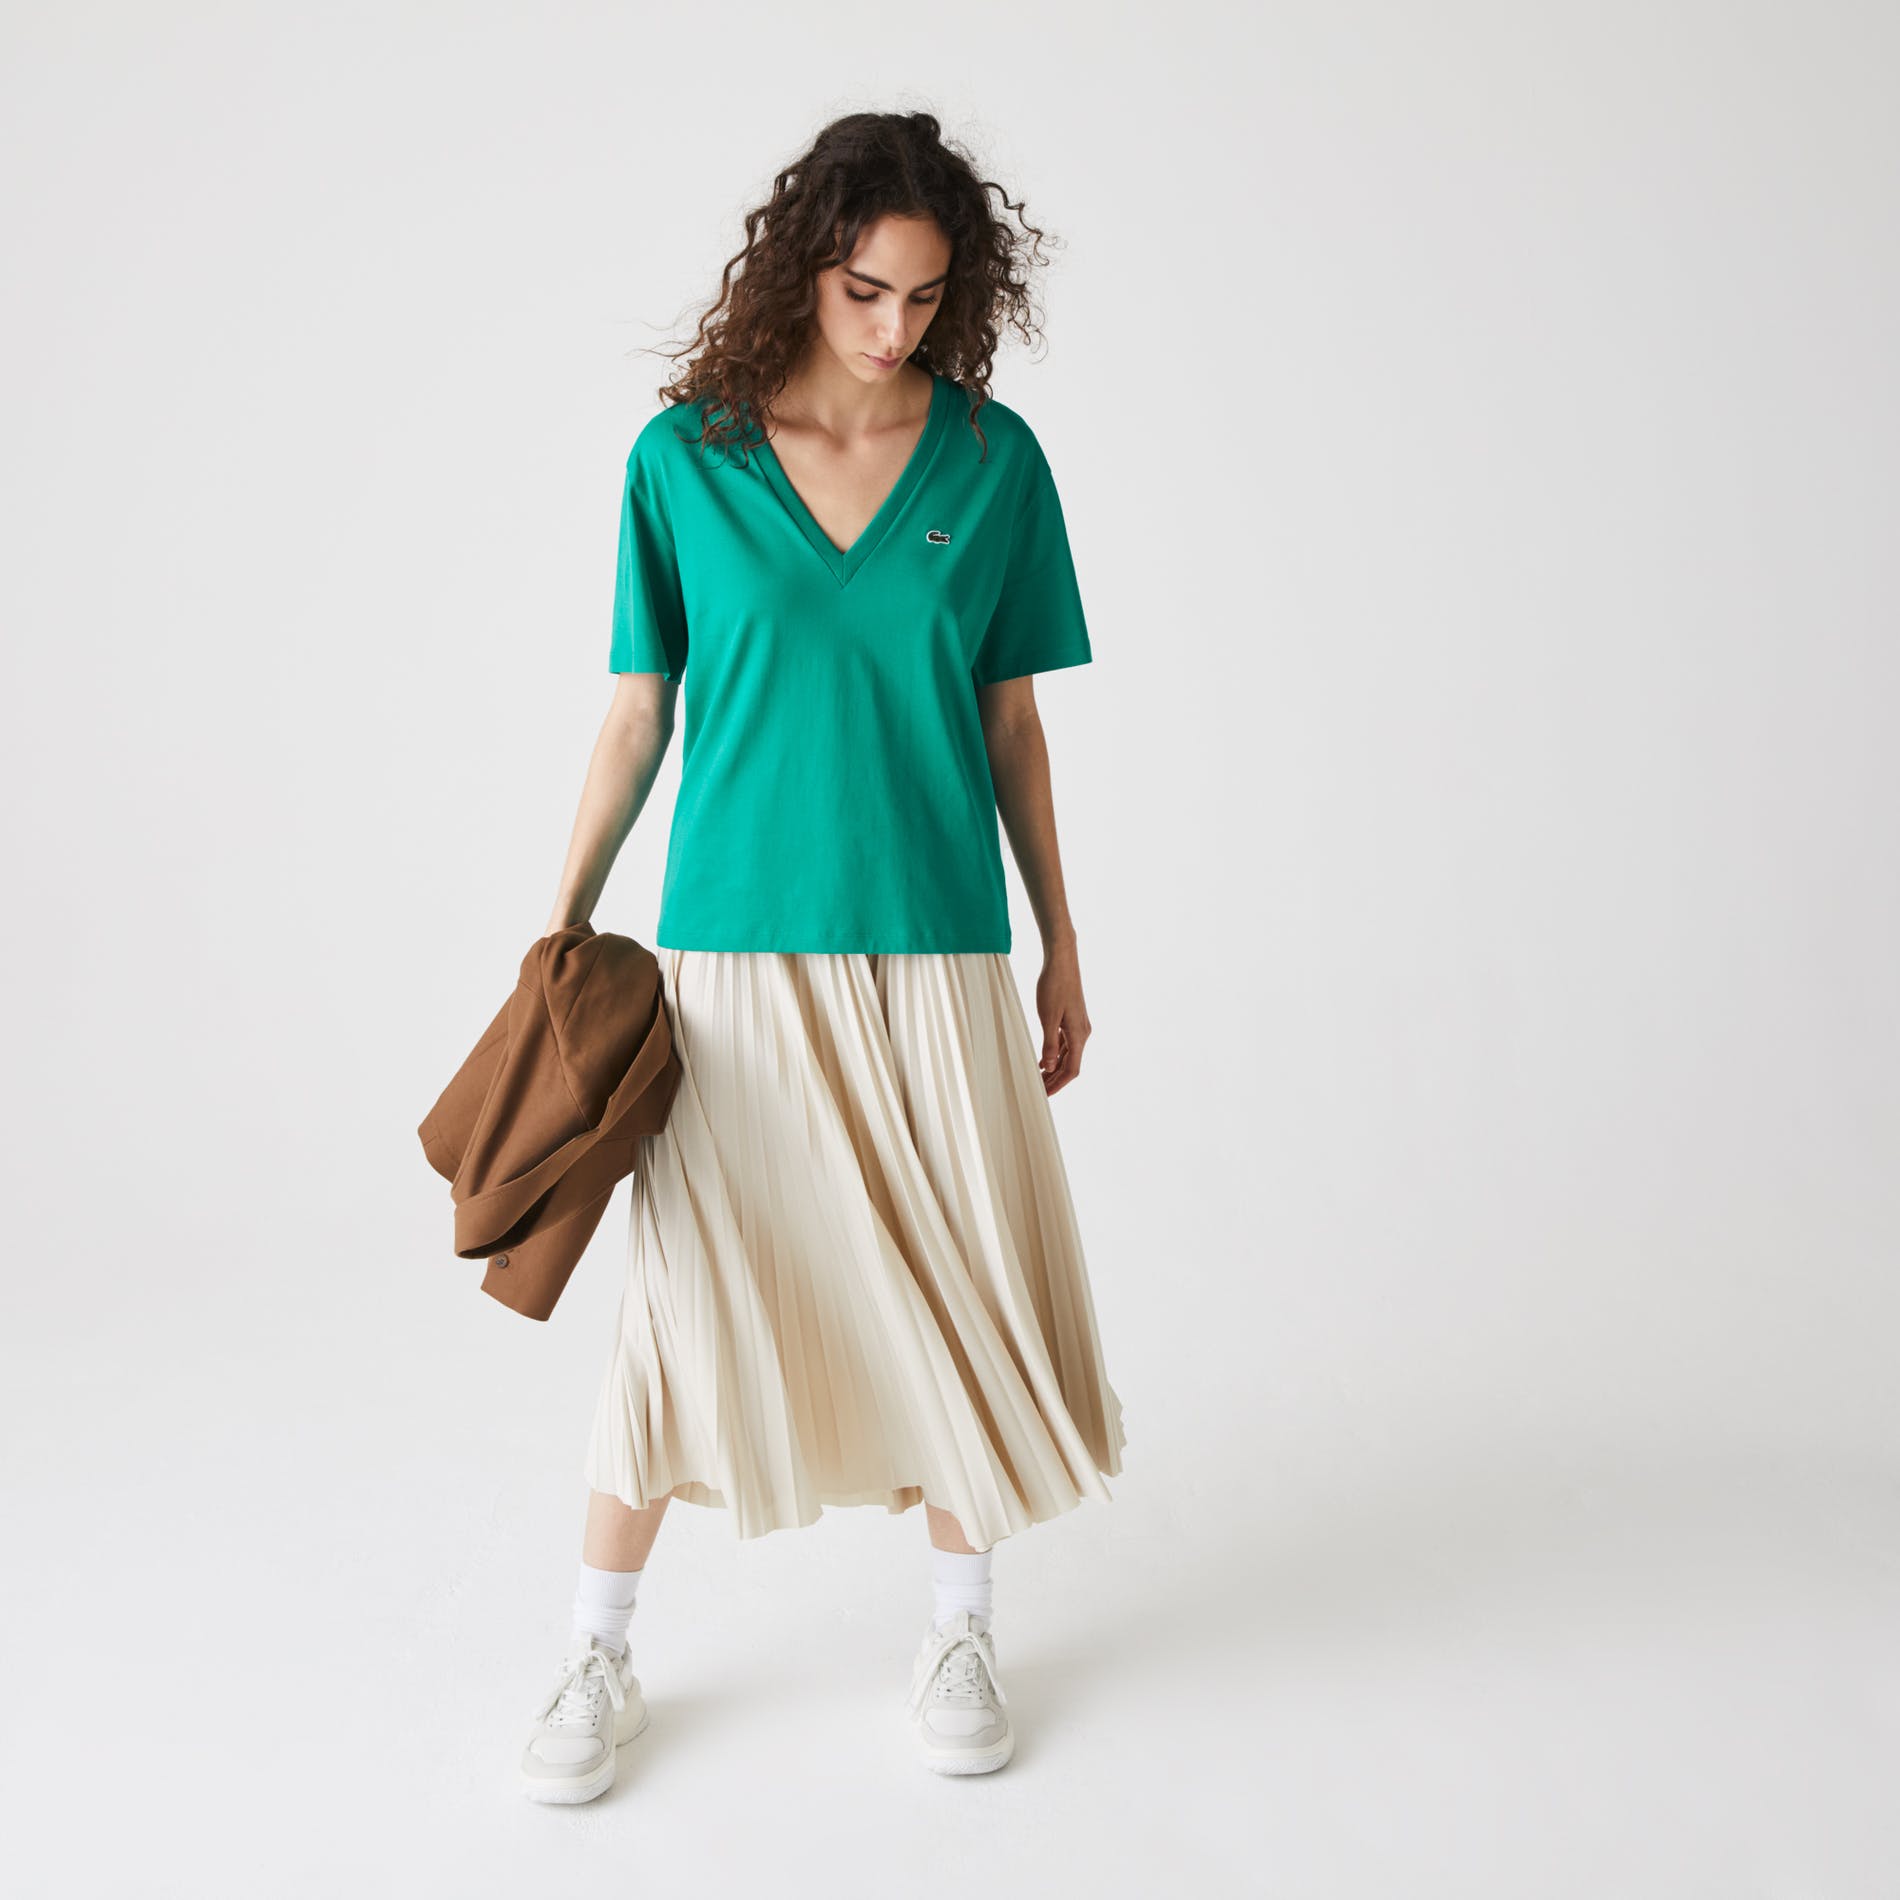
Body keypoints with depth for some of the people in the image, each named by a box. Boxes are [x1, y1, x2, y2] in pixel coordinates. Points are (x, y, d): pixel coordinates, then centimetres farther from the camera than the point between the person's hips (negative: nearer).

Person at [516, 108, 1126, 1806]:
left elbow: (1011, 724, 7)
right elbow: (638, 714, 4)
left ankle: (959, 1630, 30)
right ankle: (601, 1655, 25)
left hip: (937, 953, 1)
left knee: (958, 1287, 7)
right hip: (733, 951, -1)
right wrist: (562, 932, 2)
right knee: (688, 1298, 5)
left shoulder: (994, 458, 2)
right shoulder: (684, 456, 0)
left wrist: (1063, 946, 8)